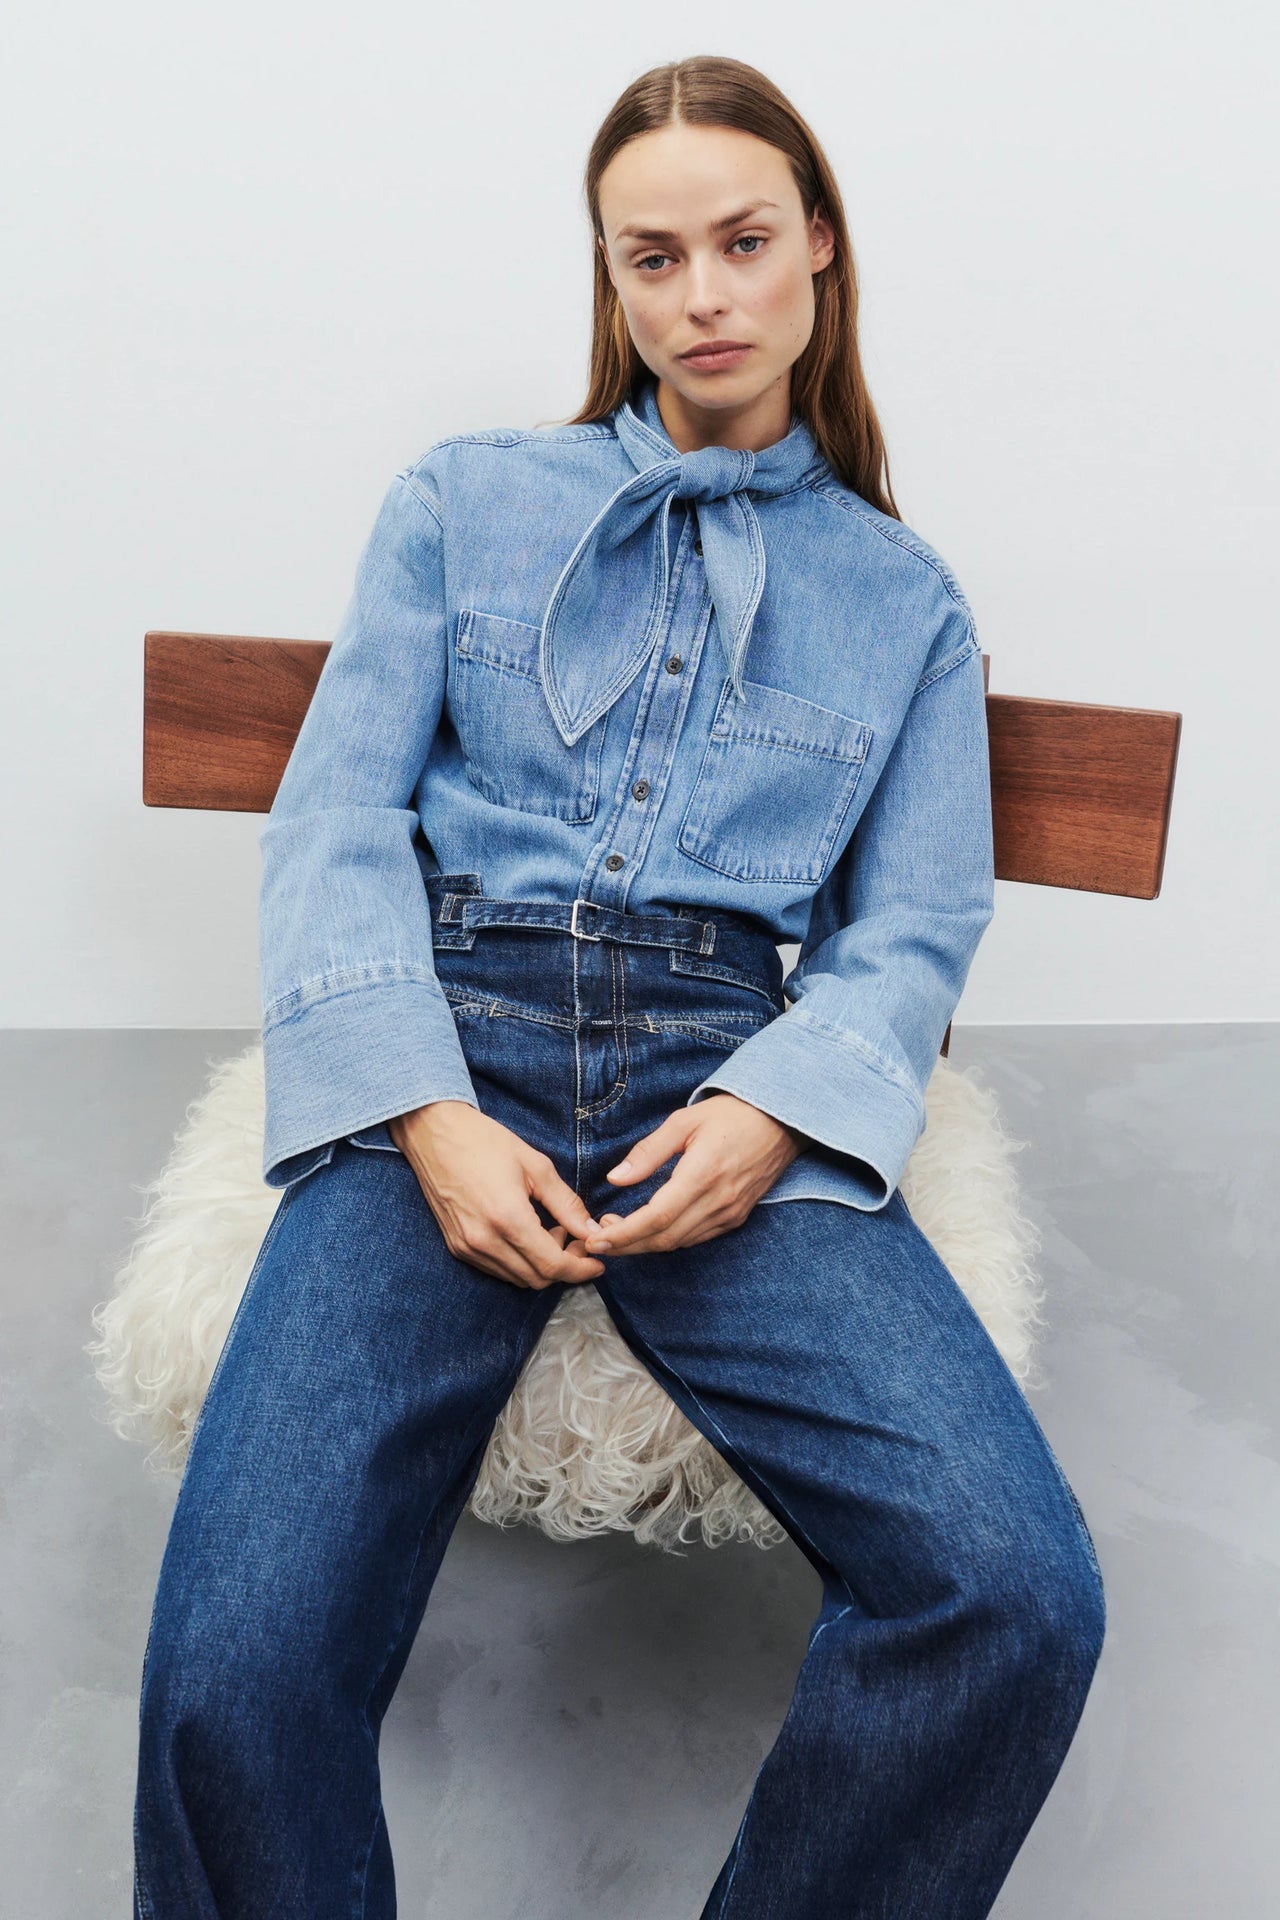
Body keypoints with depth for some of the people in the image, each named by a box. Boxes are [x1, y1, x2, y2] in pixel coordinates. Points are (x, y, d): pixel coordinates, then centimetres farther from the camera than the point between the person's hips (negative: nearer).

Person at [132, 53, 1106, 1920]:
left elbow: (914, 928, 12)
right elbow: (336, 820, 7)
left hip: (730, 1071, 1)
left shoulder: (906, 600, 20)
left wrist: (769, 1113, -9)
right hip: (446, 1044, -1)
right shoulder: (465, 502, 17)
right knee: (234, 1677, -25)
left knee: (1018, 1600, -24)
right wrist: (430, 1117, -10)